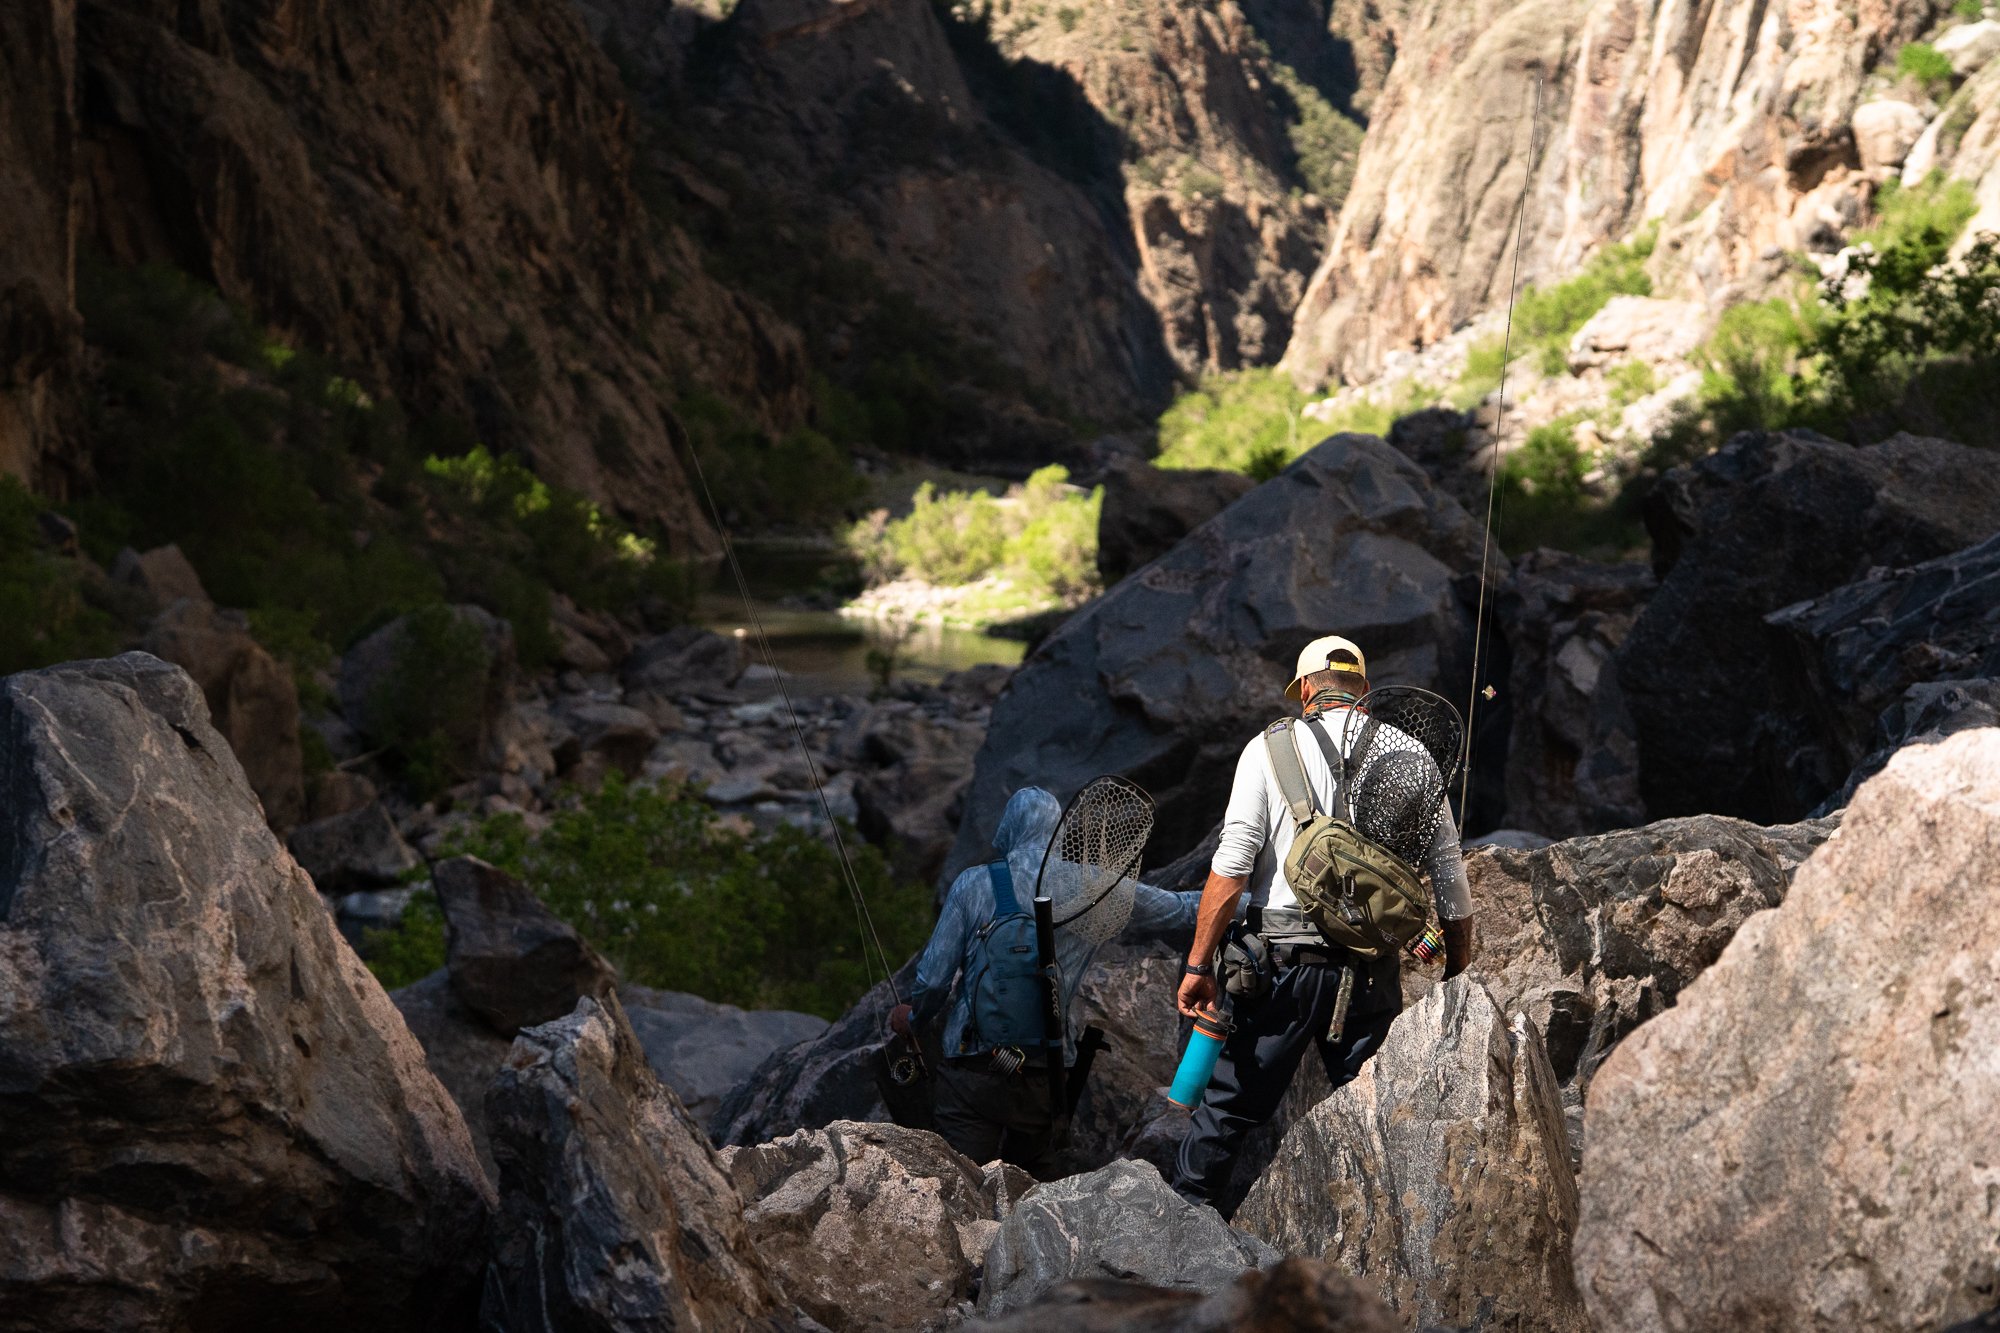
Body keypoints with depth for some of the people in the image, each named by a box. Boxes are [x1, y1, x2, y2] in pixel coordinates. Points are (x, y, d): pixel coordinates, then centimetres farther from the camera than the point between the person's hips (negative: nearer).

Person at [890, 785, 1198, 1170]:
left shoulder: (973, 885, -3)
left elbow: (933, 980, -2)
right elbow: (1182, 910, 15)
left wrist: (914, 1018, 20)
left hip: (972, 1070, -2)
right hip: (1044, 1077, 2)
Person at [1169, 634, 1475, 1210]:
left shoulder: (1271, 747, 1)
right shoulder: (1410, 755, 7)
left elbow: (1232, 866, -6)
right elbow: (1448, 873, 7)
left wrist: (1199, 965, -3)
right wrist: (1458, 970, 17)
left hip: (1285, 962, -2)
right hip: (1375, 969, 2)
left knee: (1230, 1104, 7)